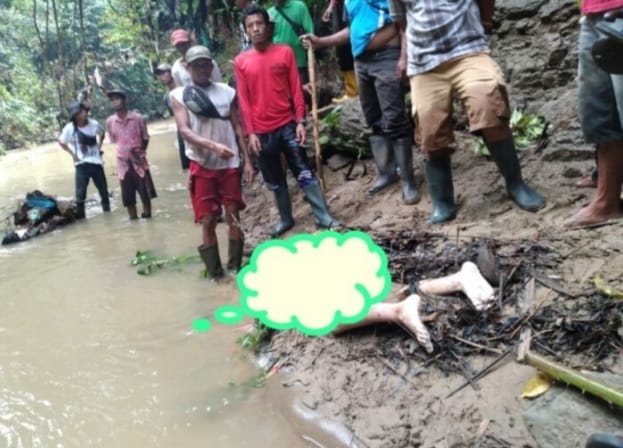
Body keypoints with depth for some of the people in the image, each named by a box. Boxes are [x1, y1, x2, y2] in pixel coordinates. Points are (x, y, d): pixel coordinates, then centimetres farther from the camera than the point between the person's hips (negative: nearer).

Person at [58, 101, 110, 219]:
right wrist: (72, 154, -4)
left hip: (96, 161, 3)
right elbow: (61, 142, 2)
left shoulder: (94, 124, -9)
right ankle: (79, 215, 8)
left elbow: (102, 133, 13)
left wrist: (99, 146, 4)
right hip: (81, 164, -2)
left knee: (103, 188, 14)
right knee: (80, 192, -4)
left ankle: (107, 209, 33)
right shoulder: (69, 128, -14)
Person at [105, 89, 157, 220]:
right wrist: (127, 151, 4)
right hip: (123, 163, 2)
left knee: (145, 193, 4)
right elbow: (114, 140, 10)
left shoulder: (137, 118, -8)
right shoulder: (110, 121, -2)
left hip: (139, 161, -2)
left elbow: (145, 138, 3)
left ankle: (147, 217, 18)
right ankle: (134, 219, 18)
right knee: (128, 197, 6)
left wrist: (139, 152, 0)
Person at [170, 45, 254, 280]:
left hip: (229, 164, 2)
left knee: (233, 216, 5)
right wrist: (213, 145, -27)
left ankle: (235, 267, 18)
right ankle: (214, 273, 13)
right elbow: (185, 131, -11)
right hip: (202, 165, -1)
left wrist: (247, 160, 2)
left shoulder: (227, 92, 6)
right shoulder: (179, 95, 0)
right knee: (208, 221, 2)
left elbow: (237, 127, 8)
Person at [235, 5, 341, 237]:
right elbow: (244, 100, 2)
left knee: (305, 173, 0)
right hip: (262, 131, 2)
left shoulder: (285, 52, -1)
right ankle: (285, 220, 24)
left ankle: (324, 217, 4)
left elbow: (296, 89, 0)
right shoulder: (241, 61, 1)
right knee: (274, 181, 11)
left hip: (287, 125, -1)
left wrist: (300, 121, -7)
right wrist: (250, 132, -3)